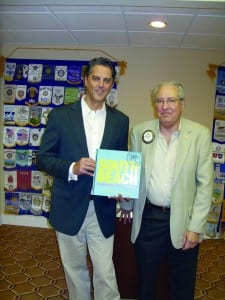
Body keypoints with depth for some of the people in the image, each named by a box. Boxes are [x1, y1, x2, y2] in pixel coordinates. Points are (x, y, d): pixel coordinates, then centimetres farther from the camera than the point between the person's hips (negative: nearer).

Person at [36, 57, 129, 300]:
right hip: (69, 208, 0)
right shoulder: (60, 115, -4)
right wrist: (72, 168, -20)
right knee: (75, 270, 18)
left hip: (102, 209, 1)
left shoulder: (120, 120, 2)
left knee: (105, 273, 6)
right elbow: (43, 158, -2)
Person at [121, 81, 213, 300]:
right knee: (145, 281, 20)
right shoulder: (139, 131, -2)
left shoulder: (200, 134, -8)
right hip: (148, 218, 2)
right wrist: (127, 204, 11)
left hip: (183, 221, -1)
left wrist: (195, 227, -10)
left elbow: (205, 184, -8)